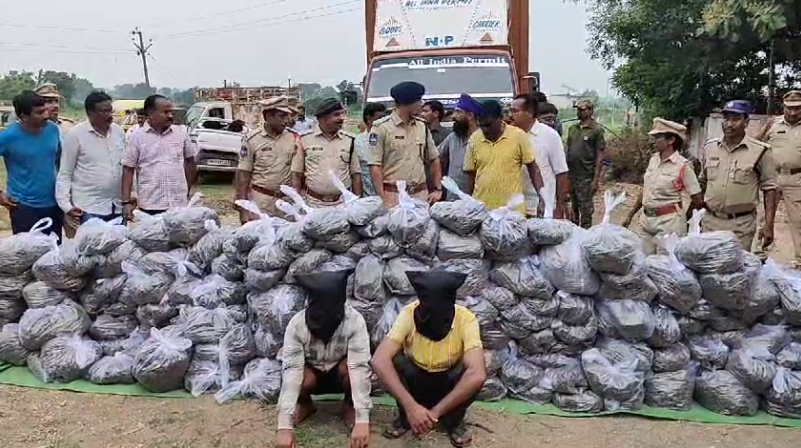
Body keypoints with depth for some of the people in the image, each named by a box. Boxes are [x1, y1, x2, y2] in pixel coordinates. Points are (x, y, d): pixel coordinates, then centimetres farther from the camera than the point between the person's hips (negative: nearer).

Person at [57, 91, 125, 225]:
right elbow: (64, 174, -4)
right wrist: (65, 204, -10)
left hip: (118, 206, 5)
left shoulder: (118, 131, 7)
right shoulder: (76, 134, -7)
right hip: (90, 208, -5)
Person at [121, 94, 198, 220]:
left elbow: (190, 161, 15)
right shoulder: (137, 137, -2)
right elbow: (128, 170, -1)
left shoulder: (180, 133, 5)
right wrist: (126, 202, -7)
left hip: (179, 204, 2)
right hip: (150, 205, -2)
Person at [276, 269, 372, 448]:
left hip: (340, 374, 0)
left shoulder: (354, 321, -32)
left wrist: (362, 420, -46)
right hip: (312, 372, 1)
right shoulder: (296, 324, -29)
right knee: (305, 378, -32)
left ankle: (348, 406, -1)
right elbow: (291, 371, -34)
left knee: (348, 367, -33)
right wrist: (285, 426, -42)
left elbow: (359, 367, -38)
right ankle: (305, 405, 4)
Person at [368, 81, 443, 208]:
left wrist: (438, 189, 11)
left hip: (421, 194, 5)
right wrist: (382, 199, -15)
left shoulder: (422, 126, 11)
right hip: (393, 195, -5)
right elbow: (375, 166, -9)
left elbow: (434, 159, 19)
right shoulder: (381, 127, -6)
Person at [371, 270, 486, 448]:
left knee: (474, 372, -32)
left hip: (449, 385, 0)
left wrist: (436, 411, -41)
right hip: (416, 383, 1)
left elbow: (477, 373, -40)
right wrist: (410, 406, -44)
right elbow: (379, 361, -38)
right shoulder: (409, 314, -28)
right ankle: (405, 417, -3)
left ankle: (454, 421, -3)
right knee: (393, 361, -30)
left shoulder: (465, 319, -29)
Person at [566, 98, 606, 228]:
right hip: (570, 175, 6)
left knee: (586, 210, 2)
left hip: (585, 177, -5)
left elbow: (600, 156, -8)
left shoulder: (596, 130, -7)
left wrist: (596, 180, -13)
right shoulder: (572, 128, 10)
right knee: (573, 209, 16)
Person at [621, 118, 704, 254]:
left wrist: (683, 220, 7)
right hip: (646, 219, 6)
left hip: (669, 221, -6)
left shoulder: (683, 165, -13)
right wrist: (630, 216, 14)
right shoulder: (653, 159, 5)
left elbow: (698, 199, -6)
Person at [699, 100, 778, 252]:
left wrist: (768, 225, -8)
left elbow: (769, 188, -4)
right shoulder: (709, 147, 6)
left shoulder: (760, 151, -6)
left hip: (741, 224, -3)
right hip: (710, 221, 4)